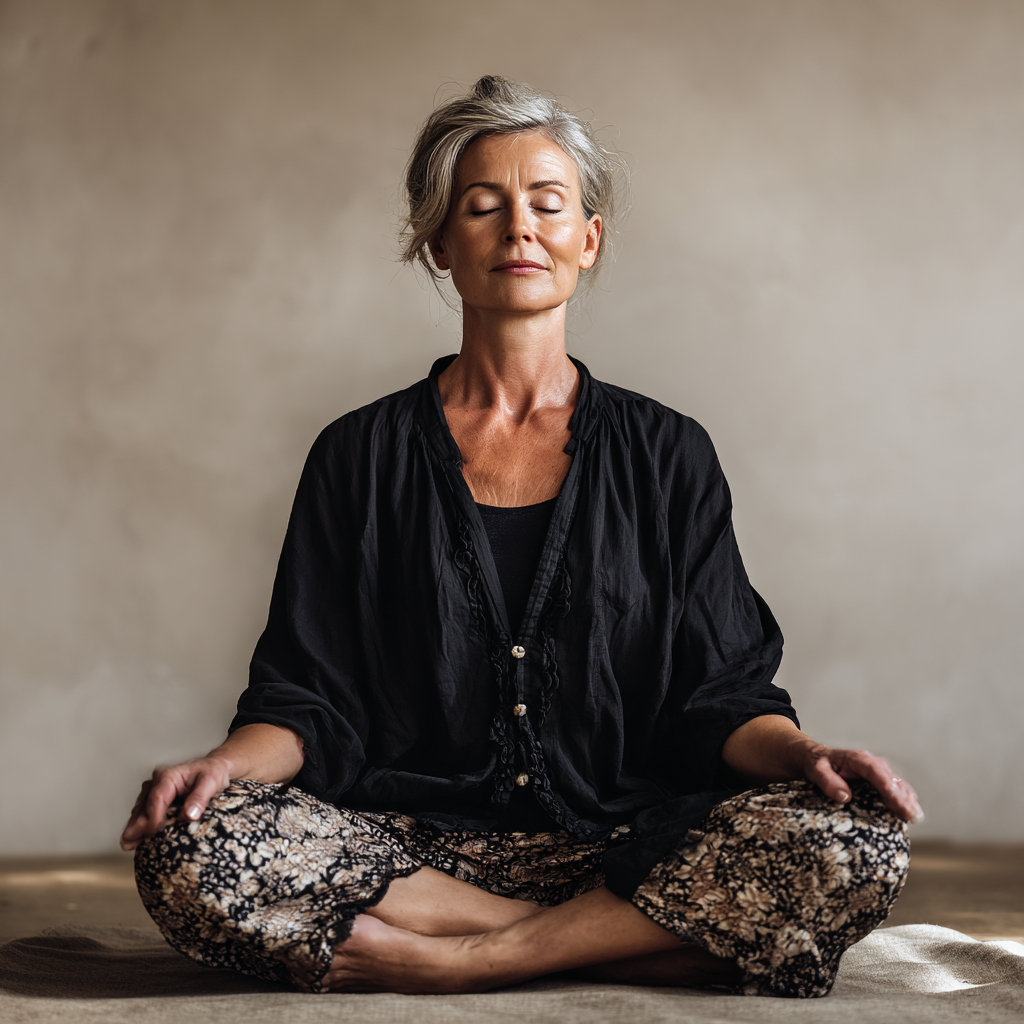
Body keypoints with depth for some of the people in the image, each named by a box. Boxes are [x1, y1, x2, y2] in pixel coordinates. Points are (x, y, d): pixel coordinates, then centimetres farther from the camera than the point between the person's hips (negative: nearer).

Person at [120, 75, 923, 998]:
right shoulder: (361, 456, 10)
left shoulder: (666, 454, 11)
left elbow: (720, 694, 5)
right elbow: (307, 696, 5)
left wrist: (803, 754, -17)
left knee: (854, 849, -28)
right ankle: (612, 945, -18)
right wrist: (232, 761, -18)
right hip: (410, 844, 0)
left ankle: (459, 961, -19)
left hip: (621, 844, 0)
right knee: (187, 849, -30)